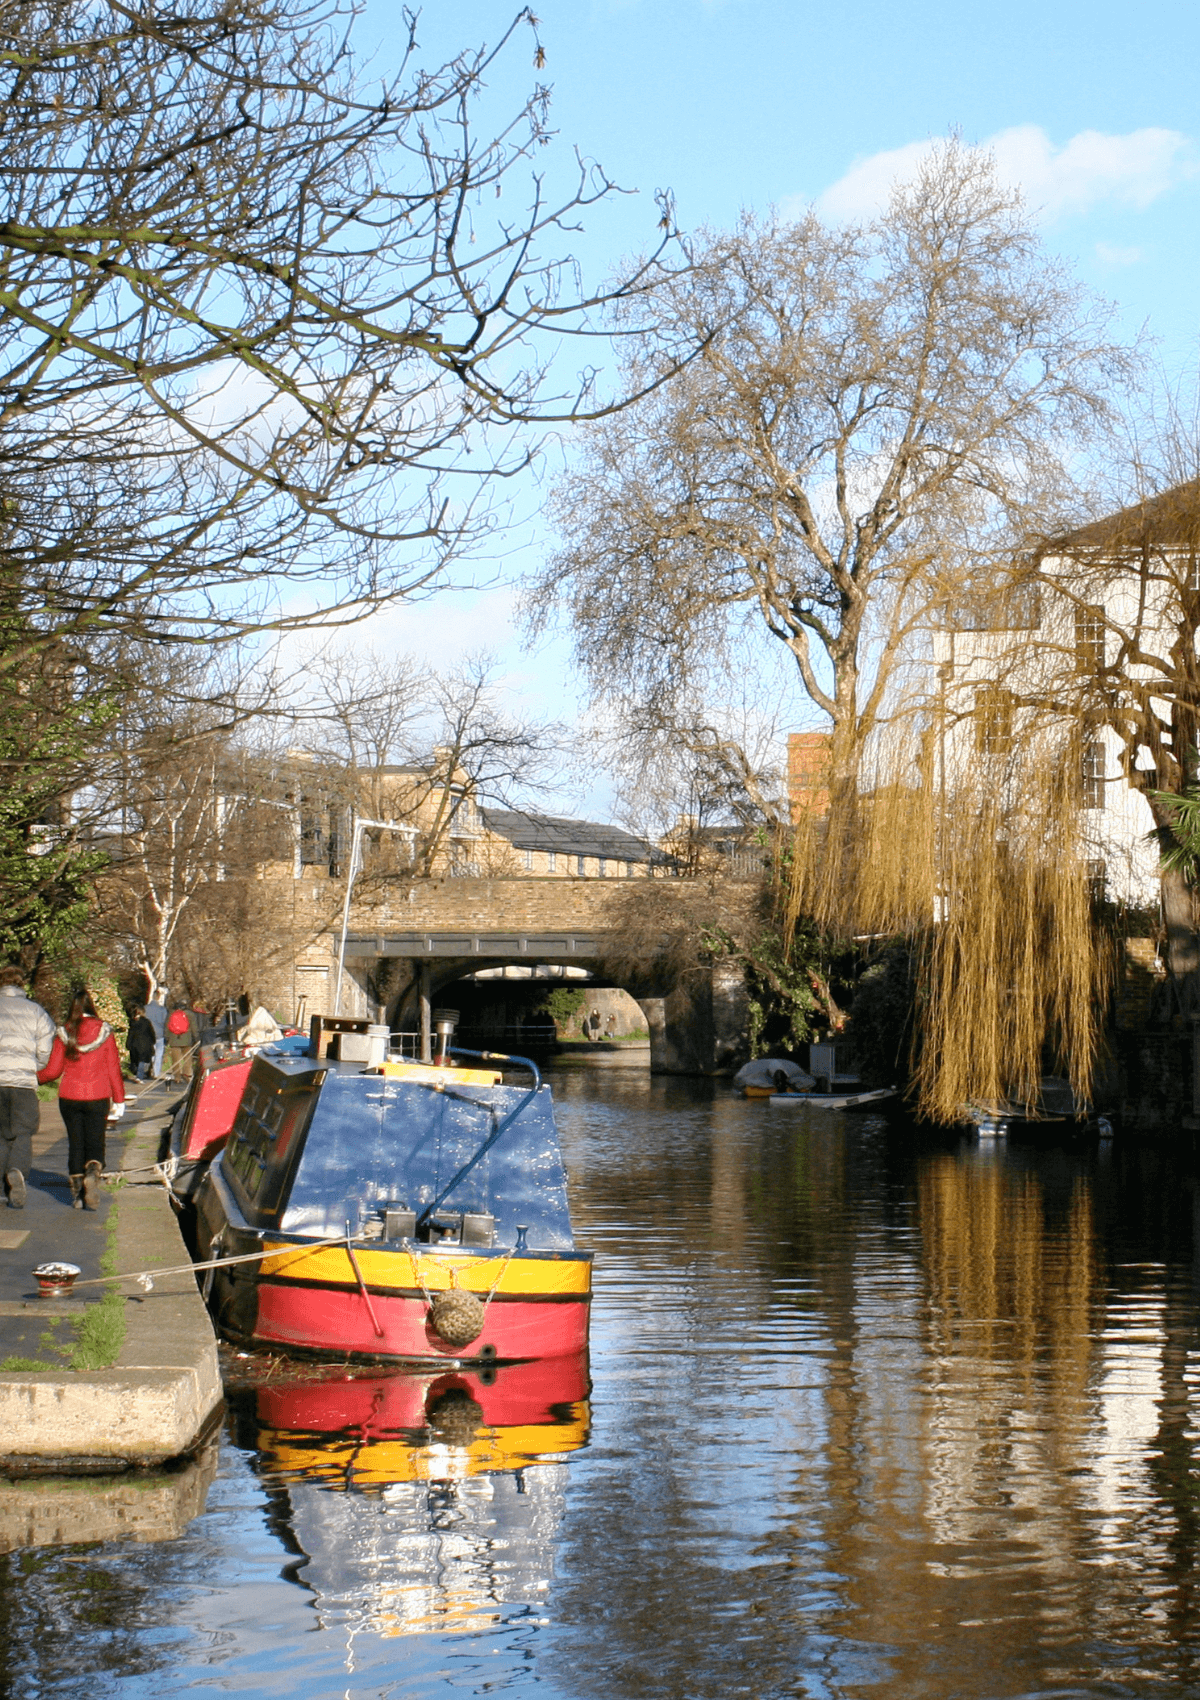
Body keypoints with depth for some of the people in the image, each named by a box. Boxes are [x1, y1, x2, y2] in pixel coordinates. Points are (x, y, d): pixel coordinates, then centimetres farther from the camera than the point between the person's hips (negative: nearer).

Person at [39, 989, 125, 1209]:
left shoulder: (64, 1033, -2)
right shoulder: (104, 1031, -3)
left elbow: (53, 1070, 1)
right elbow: (114, 1068, -1)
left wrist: (34, 1077, 20)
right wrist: (119, 1100, 4)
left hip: (69, 1098, 1)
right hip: (98, 1098, -1)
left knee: (75, 1144, 11)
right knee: (95, 1142, 6)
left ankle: (77, 1193, 12)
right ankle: (93, 1173, -24)